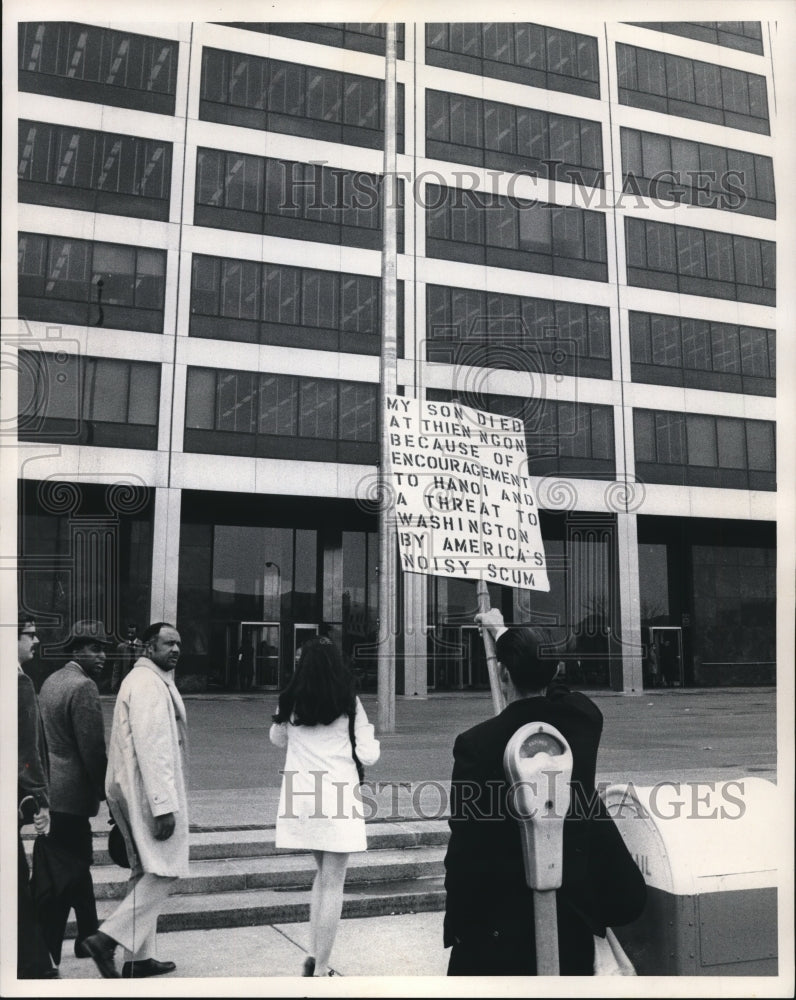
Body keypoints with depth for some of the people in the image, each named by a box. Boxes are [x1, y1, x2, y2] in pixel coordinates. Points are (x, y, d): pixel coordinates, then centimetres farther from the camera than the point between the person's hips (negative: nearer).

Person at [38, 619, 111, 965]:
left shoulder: (51, 680, 10)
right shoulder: (84, 687, -19)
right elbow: (93, 749, -21)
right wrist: (107, 792, -9)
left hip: (53, 790, 9)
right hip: (72, 794, -9)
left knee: (78, 864, 19)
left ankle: (88, 937, 32)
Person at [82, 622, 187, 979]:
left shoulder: (149, 680, 16)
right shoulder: (148, 684, -17)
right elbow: (152, 749, -23)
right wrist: (164, 806, -24)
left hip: (132, 790, 11)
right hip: (151, 791, -11)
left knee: (147, 874, 16)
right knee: (164, 872, -6)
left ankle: (139, 956, 23)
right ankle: (108, 938, -6)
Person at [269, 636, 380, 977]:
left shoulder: (290, 701, 1)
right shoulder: (349, 702, -7)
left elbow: (277, 739, 20)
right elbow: (368, 755, -5)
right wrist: (369, 735, 14)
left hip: (303, 795, 4)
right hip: (337, 795, -4)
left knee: (323, 872, 22)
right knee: (332, 882, 5)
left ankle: (313, 954, 19)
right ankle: (320, 968, 7)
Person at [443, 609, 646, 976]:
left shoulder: (477, 744, -21)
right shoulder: (583, 718, -7)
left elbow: (465, 847, -16)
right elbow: (545, 680, 16)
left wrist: (457, 924, -2)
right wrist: (502, 631, 31)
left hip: (499, 919, -4)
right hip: (571, 914, 4)